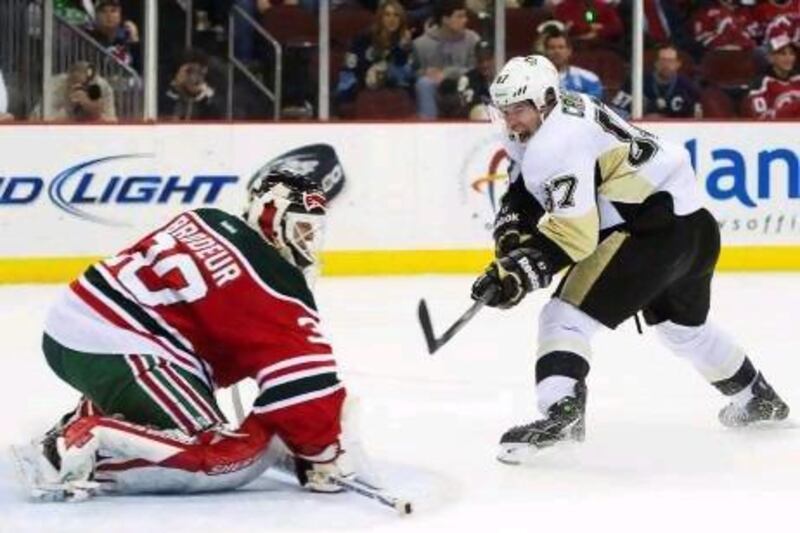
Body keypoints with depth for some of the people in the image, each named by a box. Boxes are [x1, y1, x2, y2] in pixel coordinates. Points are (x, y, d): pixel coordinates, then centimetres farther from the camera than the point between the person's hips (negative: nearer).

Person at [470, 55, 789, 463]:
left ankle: (561, 413, -34)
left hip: (657, 227, -11)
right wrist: (511, 233, -1)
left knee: (566, 317, -16)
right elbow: (527, 192, 18)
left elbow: (573, 231, -28)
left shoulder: (557, 142, -20)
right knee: (681, 324, 33)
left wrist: (520, 273, -32)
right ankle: (756, 399, 52)